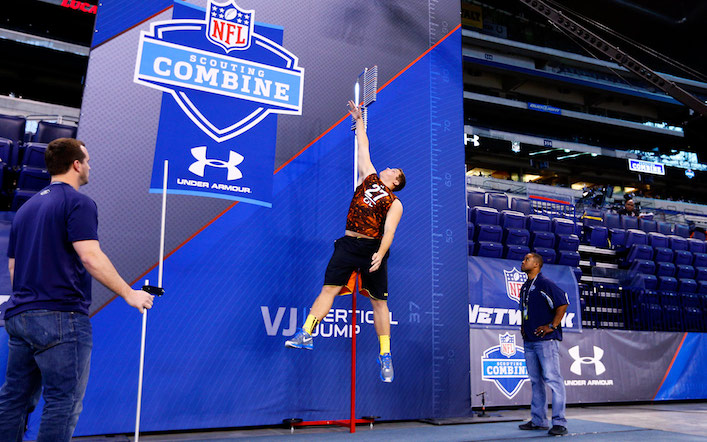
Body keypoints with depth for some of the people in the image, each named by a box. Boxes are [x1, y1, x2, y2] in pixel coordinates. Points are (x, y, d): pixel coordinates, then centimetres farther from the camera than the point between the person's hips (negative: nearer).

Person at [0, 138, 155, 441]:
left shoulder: (26, 208, 18)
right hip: (61, 317, -9)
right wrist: (129, 294, -13)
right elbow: (91, 258, -19)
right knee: (63, 402, -1)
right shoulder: (78, 202, -8)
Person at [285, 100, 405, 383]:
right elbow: (363, 147, 24)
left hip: (372, 248, -3)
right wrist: (359, 120, 29)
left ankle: (385, 355, 10)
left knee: (379, 300, 2)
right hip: (348, 244, 3)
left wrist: (380, 254, -23)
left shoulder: (394, 202, 5)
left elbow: (389, 230, -9)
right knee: (329, 287, -6)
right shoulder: (368, 177, 18)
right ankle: (305, 334, -8)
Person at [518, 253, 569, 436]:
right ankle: (538, 420, 19)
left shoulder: (545, 284, -9)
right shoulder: (524, 287, 17)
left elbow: (563, 303, -16)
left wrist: (552, 326, -16)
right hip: (529, 340, 9)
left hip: (546, 339, -9)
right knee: (535, 380, 12)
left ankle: (559, 422, -2)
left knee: (552, 378, -7)